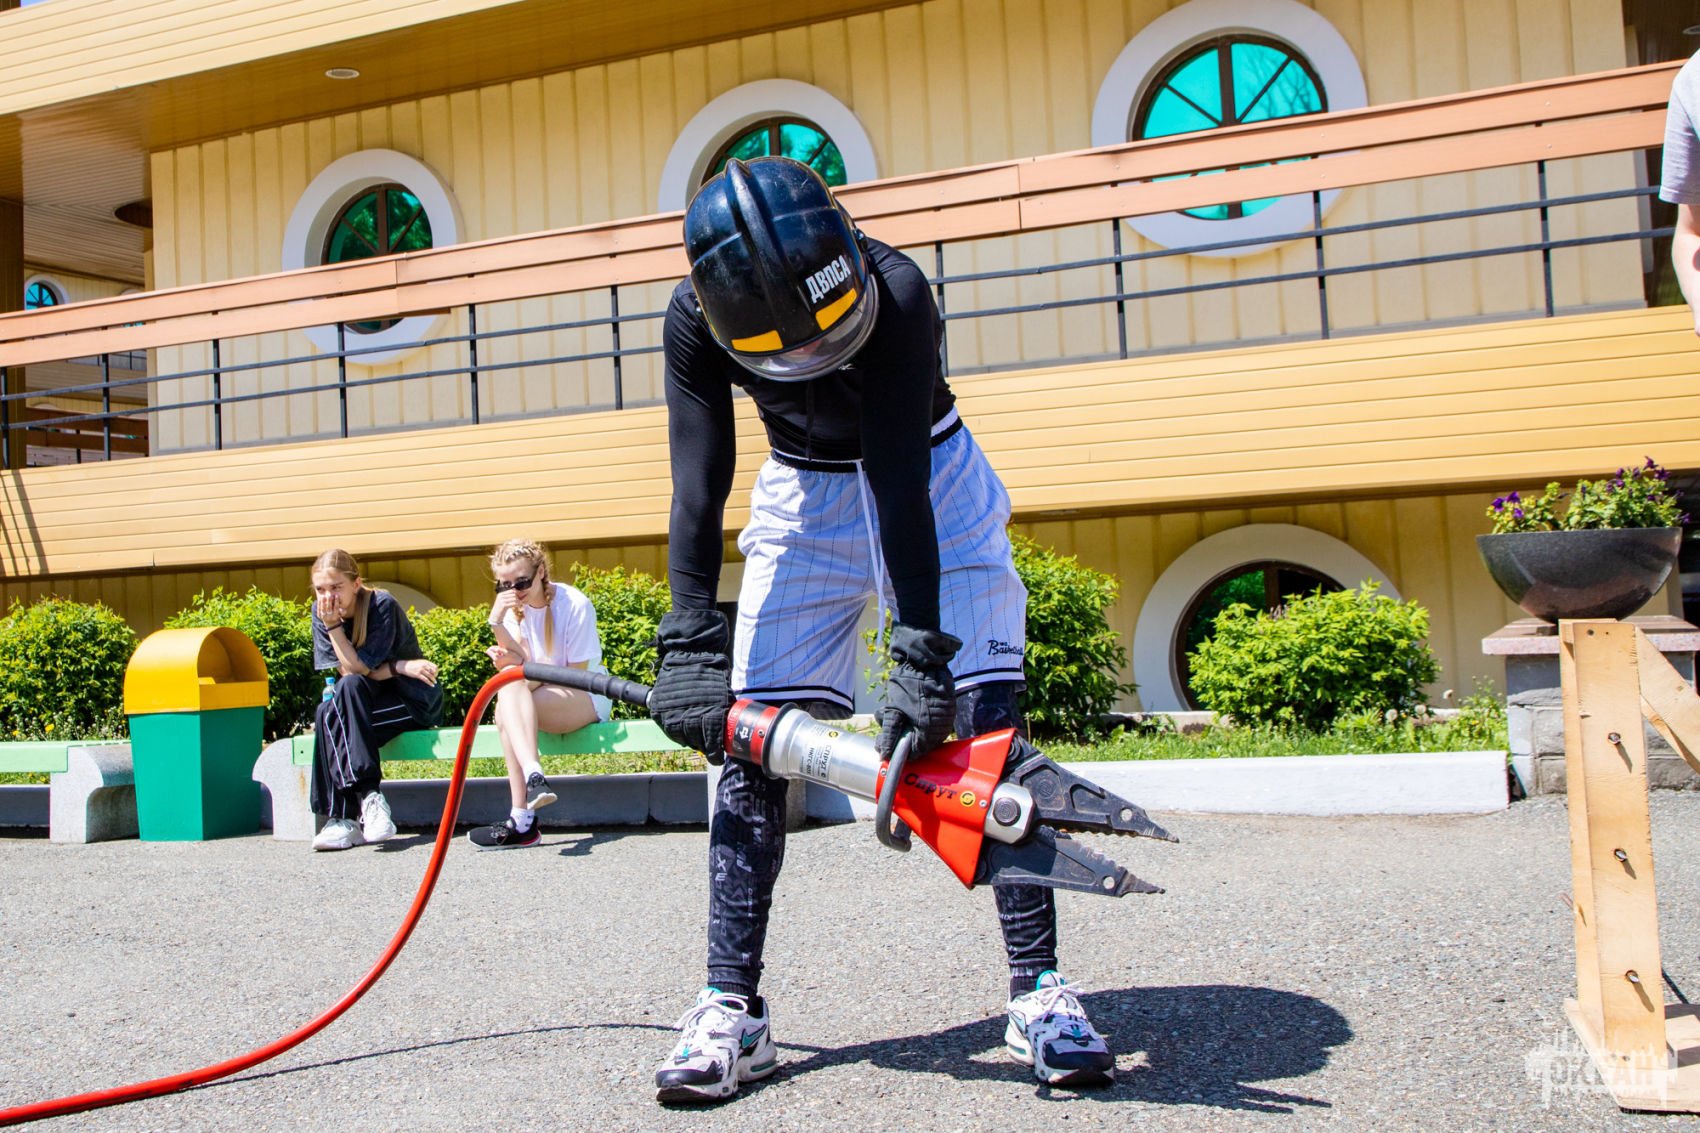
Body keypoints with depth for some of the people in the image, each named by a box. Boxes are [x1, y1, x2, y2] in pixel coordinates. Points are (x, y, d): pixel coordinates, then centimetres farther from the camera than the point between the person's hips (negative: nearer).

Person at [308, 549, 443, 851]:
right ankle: (368, 795, -31)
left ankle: (344, 817, -32)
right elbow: (348, 672, -7)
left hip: (414, 700, -5)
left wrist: (333, 624, -23)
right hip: (371, 700, 5)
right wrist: (400, 667, -17)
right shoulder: (320, 613, -1)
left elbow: (358, 668, -20)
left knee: (330, 715, -30)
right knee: (326, 713, -29)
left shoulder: (383, 606, -16)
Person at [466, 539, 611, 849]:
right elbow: (521, 660, -9)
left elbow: (579, 673, -12)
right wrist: (496, 624, -23)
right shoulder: (512, 608, 4)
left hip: (586, 698, -5)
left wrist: (524, 666, -20)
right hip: (542, 699, 5)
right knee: (505, 715, -31)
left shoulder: (574, 604, -12)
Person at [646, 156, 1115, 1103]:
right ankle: (732, 1008, -2)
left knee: (988, 719, -14)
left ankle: (1039, 990, -7)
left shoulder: (896, 294, -31)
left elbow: (899, 484, -34)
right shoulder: (698, 322, -21)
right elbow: (698, 483, -22)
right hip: (804, 497, 3)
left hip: (933, 485, -2)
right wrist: (689, 642, -30)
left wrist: (922, 651, -38)